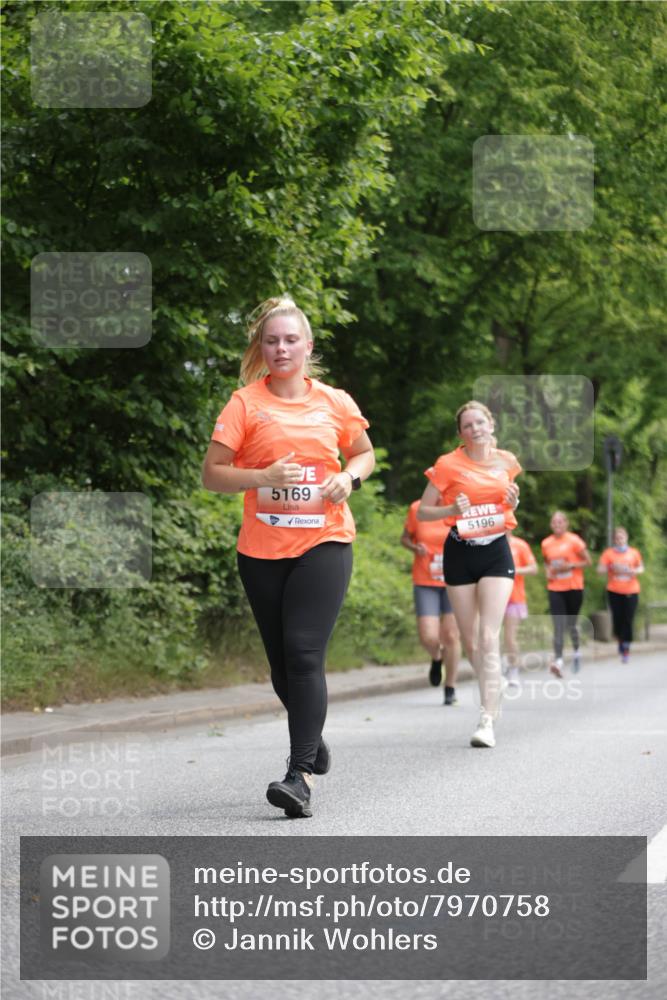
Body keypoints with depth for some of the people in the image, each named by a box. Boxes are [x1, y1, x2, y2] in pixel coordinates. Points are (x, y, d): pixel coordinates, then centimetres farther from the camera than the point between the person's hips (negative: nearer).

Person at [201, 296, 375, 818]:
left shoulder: (335, 402, 6)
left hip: (324, 542, -1)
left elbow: (364, 453, 22)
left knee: (304, 654, -15)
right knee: (282, 662, 10)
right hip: (262, 549, 1)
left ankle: (302, 776, -18)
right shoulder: (246, 403, 0)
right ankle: (313, 739, 37)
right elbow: (212, 474, -2)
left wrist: (349, 476, 0)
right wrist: (264, 476, -18)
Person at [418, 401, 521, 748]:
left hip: (496, 552, 0)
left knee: (488, 637, -14)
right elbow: (422, 512, -1)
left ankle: (487, 720, -18)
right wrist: (452, 510, -19)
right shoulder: (448, 465, -4)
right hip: (460, 553, 0)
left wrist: (514, 502, 0)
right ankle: (492, 697, 31)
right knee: (470, 641, 6)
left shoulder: (506, 462, 6)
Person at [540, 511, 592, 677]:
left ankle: (576, 651, 37)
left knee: (571, 623, 10)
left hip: (574, 587, -2)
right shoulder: (546, 543, 5)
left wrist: (570, 565, -16)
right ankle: (558, 660, -21)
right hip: (555, 588, 2)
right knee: (558, 625, -12)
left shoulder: (574, 541, -6)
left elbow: (588, 561, -3)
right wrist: (548, 571, 1)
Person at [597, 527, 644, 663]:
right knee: (617, 619, 1)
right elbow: (600, 569, -2)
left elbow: (641, 567, 15)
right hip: (614, 591, 0)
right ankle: (620, 640, 29)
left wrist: (635, 571, -7)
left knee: (628, 620, -6)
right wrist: (611, 568, -20)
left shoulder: (633, 552, 5)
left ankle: (626, 649, -2)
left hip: (631, 591, 0)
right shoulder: (608, 553, 1)